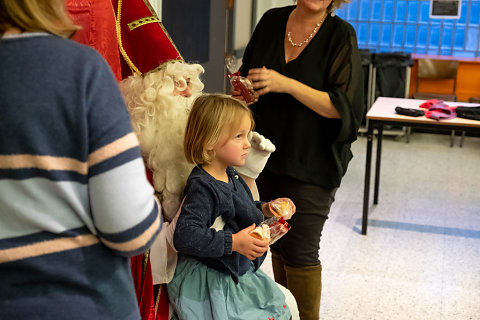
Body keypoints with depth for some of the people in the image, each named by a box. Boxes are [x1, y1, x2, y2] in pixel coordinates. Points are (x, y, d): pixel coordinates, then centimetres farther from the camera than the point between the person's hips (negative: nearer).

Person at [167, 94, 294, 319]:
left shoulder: (230, 175, 3)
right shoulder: (201, 187, -27)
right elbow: (185, 236, -35)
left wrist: (264, 209, 6)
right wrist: (233, 243, -35)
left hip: (238, 273, 10)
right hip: (208, 282, -10)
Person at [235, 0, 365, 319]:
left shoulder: (341, 35, -9)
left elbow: (343, 108, -16)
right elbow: (247, 76, 19)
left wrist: (287, 84, -24)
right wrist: (242, 93, -4)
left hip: (312, 164, -4)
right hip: (266, 157, 5)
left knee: (300, 254, -2)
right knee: (277, 245, 14)